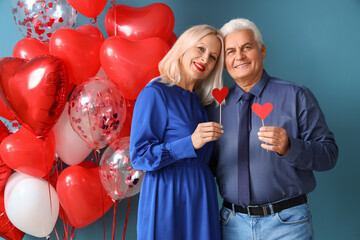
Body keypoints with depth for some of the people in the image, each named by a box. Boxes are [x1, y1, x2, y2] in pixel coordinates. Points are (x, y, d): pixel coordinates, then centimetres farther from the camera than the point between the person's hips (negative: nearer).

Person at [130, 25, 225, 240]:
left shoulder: (199, 101, 13)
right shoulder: (155, 93, -10)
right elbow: (139, 156, -17)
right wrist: (191, 143, -24)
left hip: (202, 199, 7)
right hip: (168, 199, -7)